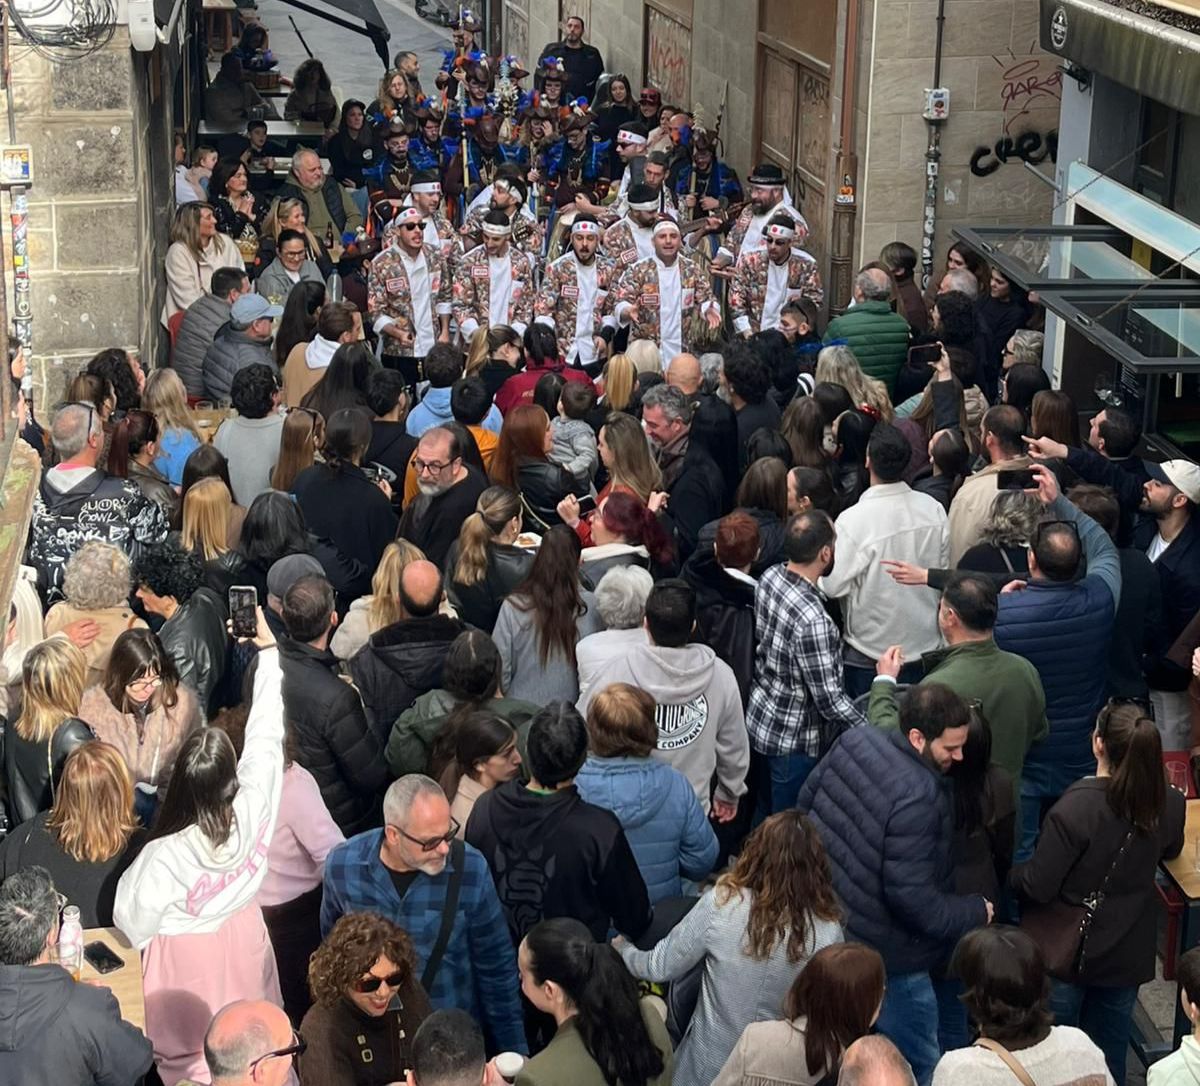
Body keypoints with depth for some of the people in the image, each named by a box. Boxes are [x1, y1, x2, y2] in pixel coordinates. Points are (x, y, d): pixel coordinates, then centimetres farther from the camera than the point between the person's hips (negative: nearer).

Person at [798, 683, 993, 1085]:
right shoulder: (918, 797, -31)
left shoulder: (854, 741, -8)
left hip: (821, 919, 8)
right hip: (880, 954, -8)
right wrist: (975, 912, -12)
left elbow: (805, 803, 7)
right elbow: (911, 897, -28)